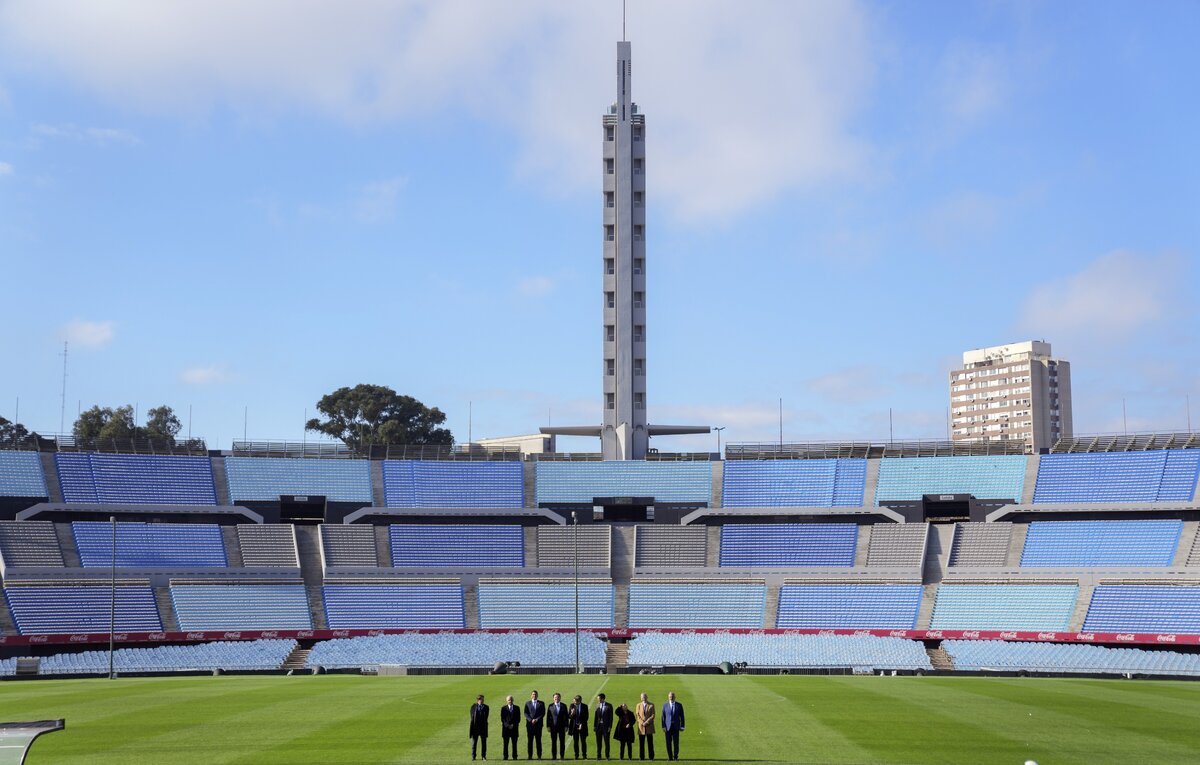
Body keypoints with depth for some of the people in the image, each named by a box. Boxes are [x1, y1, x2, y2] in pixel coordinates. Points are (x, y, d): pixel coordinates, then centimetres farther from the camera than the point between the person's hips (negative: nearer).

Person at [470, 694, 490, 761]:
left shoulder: (486, 707, 4)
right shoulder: (473, 707, 1)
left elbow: (486, 717, 4)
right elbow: (472, 717, 1)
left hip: (483, 726, 1)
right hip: (475, 726, -1)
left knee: (484, 742, 4)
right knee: (474, 742, 3)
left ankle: (484, 756, 10)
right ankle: (473, 756, 10)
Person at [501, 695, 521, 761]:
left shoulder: (517, 708, 9)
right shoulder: (503, 708, 7)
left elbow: (518, 718, 6)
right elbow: (502, 718, 3)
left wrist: (513, 725, -7)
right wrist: (507, 725, -9)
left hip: (514, 727, 0)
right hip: (506, 727, 0)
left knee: (514, 743, -1)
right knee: (506, 743, -2)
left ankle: (514, 756, 1)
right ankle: (505, 756, 2)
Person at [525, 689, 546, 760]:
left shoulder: (541, 703, 10)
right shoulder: (527, 703, 11)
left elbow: (543, 713, 2)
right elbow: (526, 713, 4)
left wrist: (537, 720, -10)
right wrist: (531, 720, -10)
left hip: (538, 724, -1)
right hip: (529, 724, 1)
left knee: (538, 740, -1)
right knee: (530, 740, 1)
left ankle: (539, 756, 1)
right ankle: (529, 755, 4)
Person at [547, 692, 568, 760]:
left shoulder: (563, 706, 4)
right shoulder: (550, 706, 2)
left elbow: (566, 716, 5)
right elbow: (548, 716, 3)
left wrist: (566, 726, -1)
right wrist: (548, 726, -3)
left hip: (561, 726, 0)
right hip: (553, 726, 0)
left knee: (562, 742, 2)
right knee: (553, 742, 2)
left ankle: (562, 756, 8)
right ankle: (554, 756, 7)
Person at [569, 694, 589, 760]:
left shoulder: (584, 706, -2)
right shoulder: (572, 706, 2)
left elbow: (586, 717, -1)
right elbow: (569, 717, 3)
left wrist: (582, 725, -9)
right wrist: (571, 714, -19)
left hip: (582, 726, -1)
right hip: (574, 726, 1)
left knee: (583, 741, -1)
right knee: (575, 742, 2)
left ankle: (584, 755, 5)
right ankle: (576, 755, 8)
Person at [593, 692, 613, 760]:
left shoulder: (609, 706, -5)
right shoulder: (597, 705, 6)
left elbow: (611, 717, -5)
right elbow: (595, 716, 8)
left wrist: (610, 726, -10)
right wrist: (595, 725, 4)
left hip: (606, 725, -3)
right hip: (599, 725, 3)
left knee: (606, 741, 1)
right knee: (598, 741, 7)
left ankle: (607, 756, 8)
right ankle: (598, 755, 13)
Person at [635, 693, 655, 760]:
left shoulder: (651, 705, 5)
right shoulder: (638, 705, 10)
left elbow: (653, 715, -2)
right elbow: (637, 715, 4)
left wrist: (647, 722, -11)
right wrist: (642, 722, -8)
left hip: (649, 726, -1)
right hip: (641, 727, 1)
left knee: (650, 742, -1)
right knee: (641, 743, 0)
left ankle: (651, 757, 2)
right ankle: (642, 757, 3)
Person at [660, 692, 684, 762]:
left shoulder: (679, 705, 4)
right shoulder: (665, 706, 5)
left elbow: (682, 716, 4)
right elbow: (663, 717, 4)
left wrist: (682, 727, -2)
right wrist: (663, 727, -4)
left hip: (676, 726, -1)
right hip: (668, 726, 1)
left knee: (676, 742, -6)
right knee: (668, 742, -1)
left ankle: (676, 756, 4)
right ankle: (670, 756, 7)